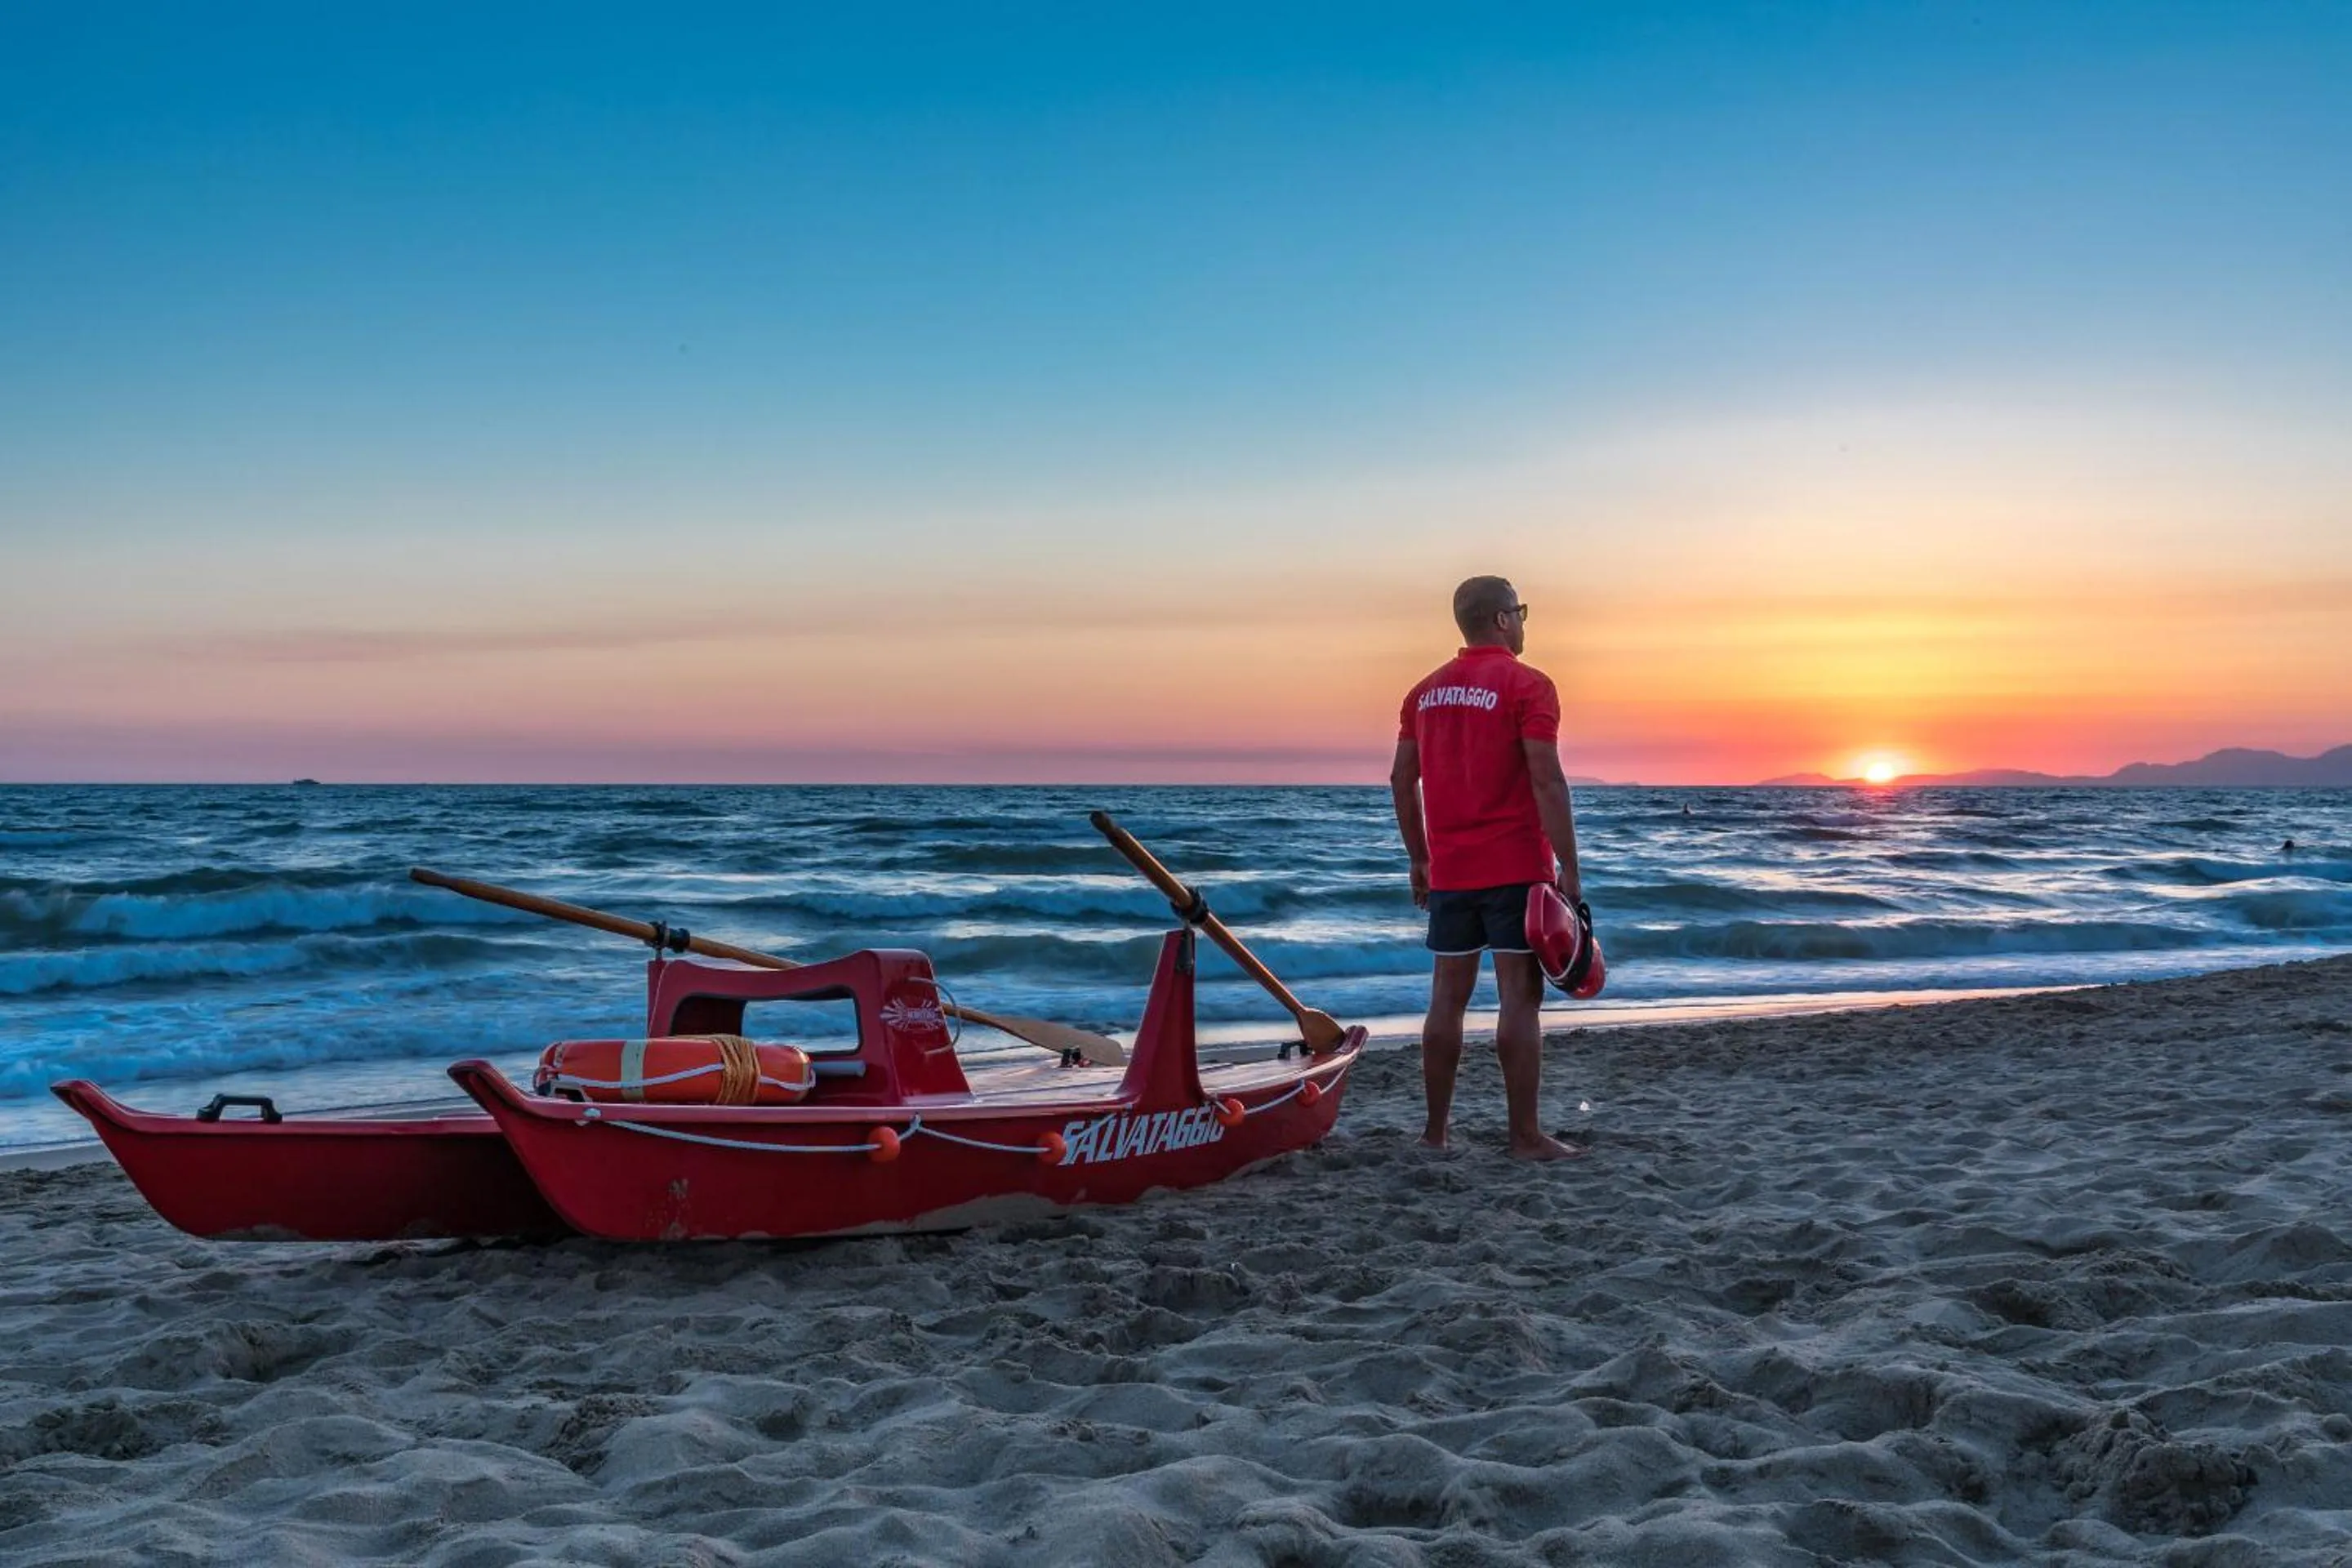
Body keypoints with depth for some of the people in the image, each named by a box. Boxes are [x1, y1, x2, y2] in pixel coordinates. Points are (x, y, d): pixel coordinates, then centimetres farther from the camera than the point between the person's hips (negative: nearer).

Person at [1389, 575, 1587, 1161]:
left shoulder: (1426, 691, 11)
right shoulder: (1527, 684, -8)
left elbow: (1402, 779, 13)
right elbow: (1546, 780, -15)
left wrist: (1419, 858, 21)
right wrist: (1569, 868, -13)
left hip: (1448, 871, 6)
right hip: (1516, 869, -6)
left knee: (1448, 996, 11)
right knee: (1520, 996, -2)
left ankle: (1436, 1127, 18)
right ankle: (1525, 1136, -1)